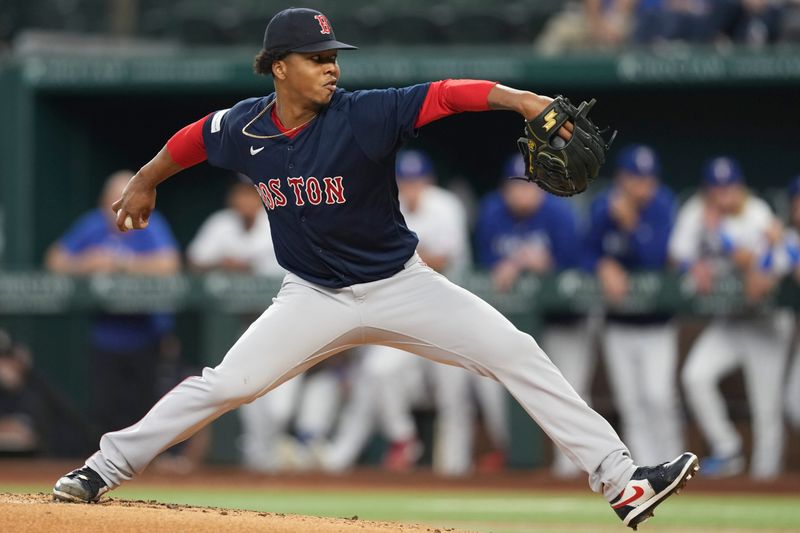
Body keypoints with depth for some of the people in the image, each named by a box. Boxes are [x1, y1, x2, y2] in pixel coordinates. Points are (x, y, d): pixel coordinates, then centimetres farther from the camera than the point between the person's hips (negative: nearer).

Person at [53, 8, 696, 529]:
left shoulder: (365, 115, -19)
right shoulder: (244, 127, -8)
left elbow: (447, 95, -31)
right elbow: (191, 139, 14)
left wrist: (521, 99, -47)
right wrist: (146, 182, 28)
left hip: (400, 286, -1)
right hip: (315, 298, 1)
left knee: (517, 354, -12)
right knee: (225, 385, -8)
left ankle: (619, 479, -12)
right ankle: (106, 469, 7)